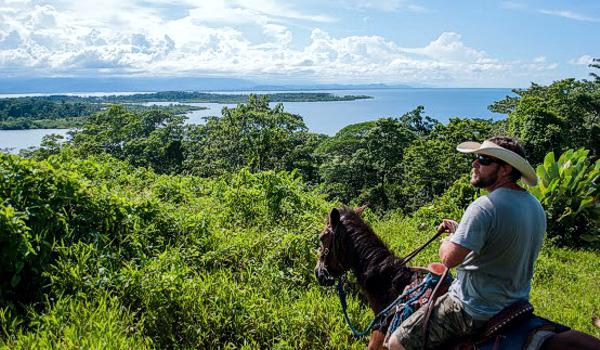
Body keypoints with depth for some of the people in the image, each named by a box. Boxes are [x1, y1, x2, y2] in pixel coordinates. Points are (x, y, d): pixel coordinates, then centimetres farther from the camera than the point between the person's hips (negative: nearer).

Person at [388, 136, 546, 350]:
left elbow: (450, 258, -29)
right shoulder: (535, 206, 4)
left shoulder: (484, 206, -25)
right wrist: (460, 231, 10)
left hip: (475, 312, -9)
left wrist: (447, 242, -6)